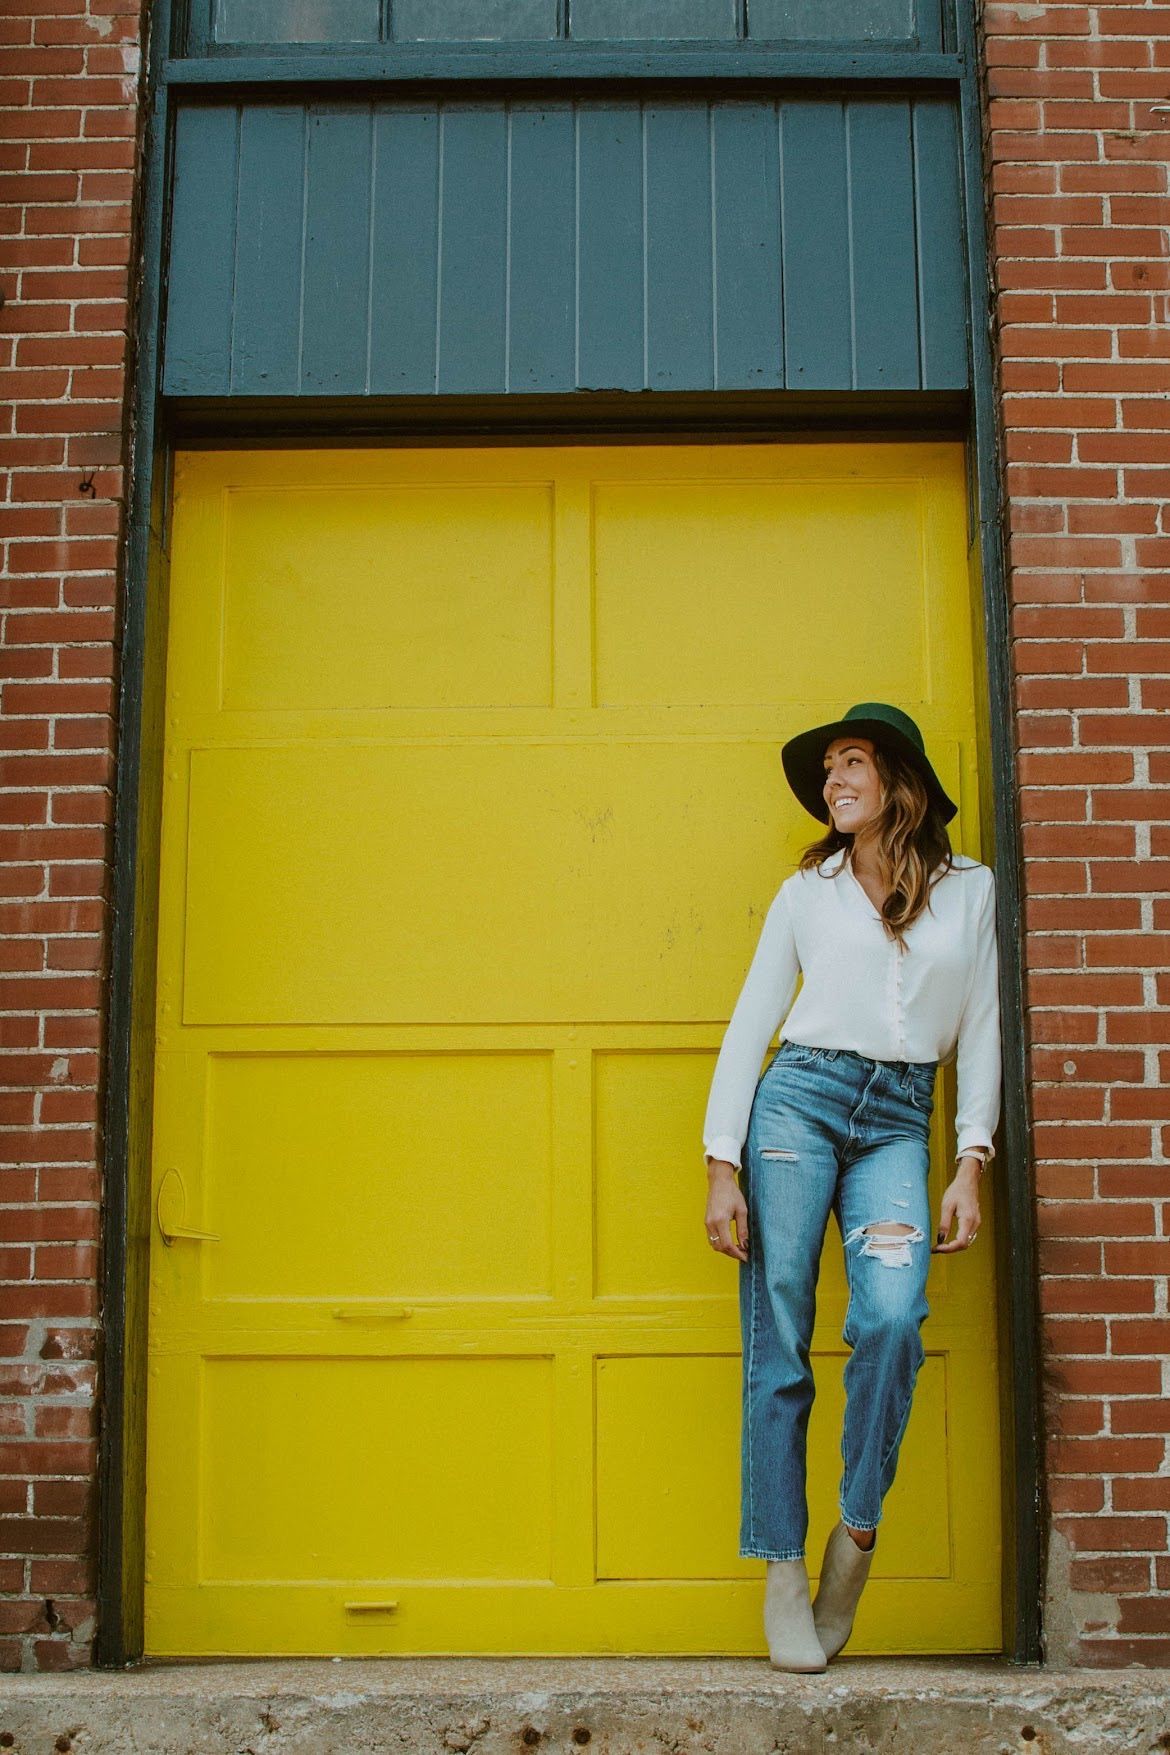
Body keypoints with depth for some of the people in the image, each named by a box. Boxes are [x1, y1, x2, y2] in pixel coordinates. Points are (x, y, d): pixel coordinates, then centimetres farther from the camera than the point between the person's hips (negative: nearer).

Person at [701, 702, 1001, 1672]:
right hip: (799, 1101, 0)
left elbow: (980, 1031, 10)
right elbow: (750, 1026, 6)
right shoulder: (807, 890, 8)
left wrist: (971, 1166, 1)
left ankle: (857, 1535, -6)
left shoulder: (971, 889, 10)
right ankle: (783, 1567, 4)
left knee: (892, 1317, -22)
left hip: (899, 1121, 0)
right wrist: (722, 1167, -2)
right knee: (778, 1343, -5)